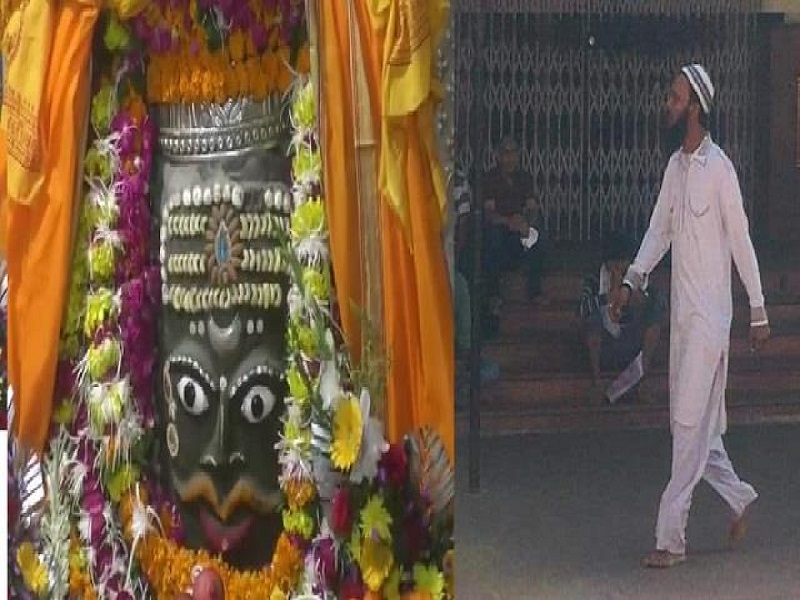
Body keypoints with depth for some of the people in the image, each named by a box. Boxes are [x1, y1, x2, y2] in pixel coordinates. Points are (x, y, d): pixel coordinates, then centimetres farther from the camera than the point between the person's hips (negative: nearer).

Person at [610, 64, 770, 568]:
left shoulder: (719, 168, -13)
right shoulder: (675, 166, 10)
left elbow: (742, 242, -10)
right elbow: (659, 231, 13)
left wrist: (759, 313, -7)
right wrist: (631, 282, 0)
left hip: (710, 314, -8)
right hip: (682, 312, 8)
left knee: (691, 423, -7)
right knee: (693, 422, 14)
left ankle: (672, 536, -5)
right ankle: (740, 497, 32)